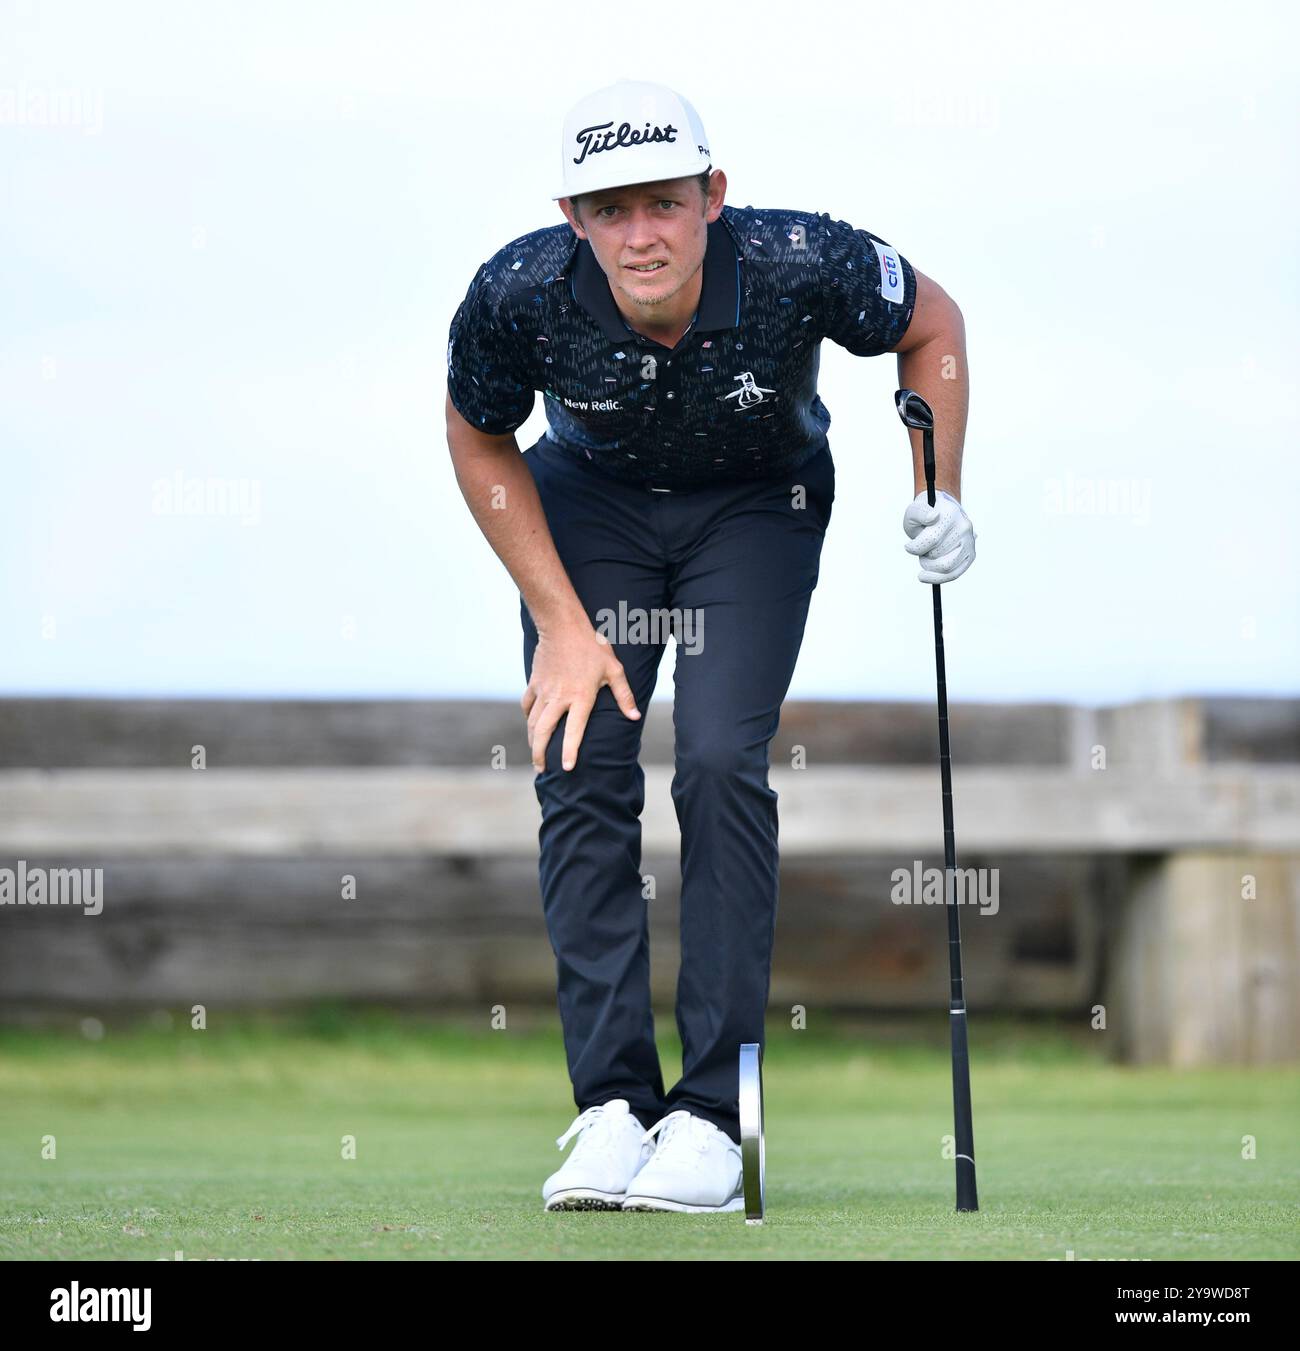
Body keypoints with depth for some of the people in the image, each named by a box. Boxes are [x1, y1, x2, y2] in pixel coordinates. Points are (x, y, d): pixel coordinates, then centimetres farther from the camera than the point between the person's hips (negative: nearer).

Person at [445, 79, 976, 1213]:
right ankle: (614, 1108, -9)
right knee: (581, 770, -13)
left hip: (757, 503, -1)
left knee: (721, 763, -18)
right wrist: (560, 623, -10)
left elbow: (931, 322, -9)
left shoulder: (799, 264, -32)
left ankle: (711, 1115, -14)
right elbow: (479, 441, -7)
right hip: (589, 500, 2)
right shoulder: (519, 295, -29)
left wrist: (939, 495, -16)